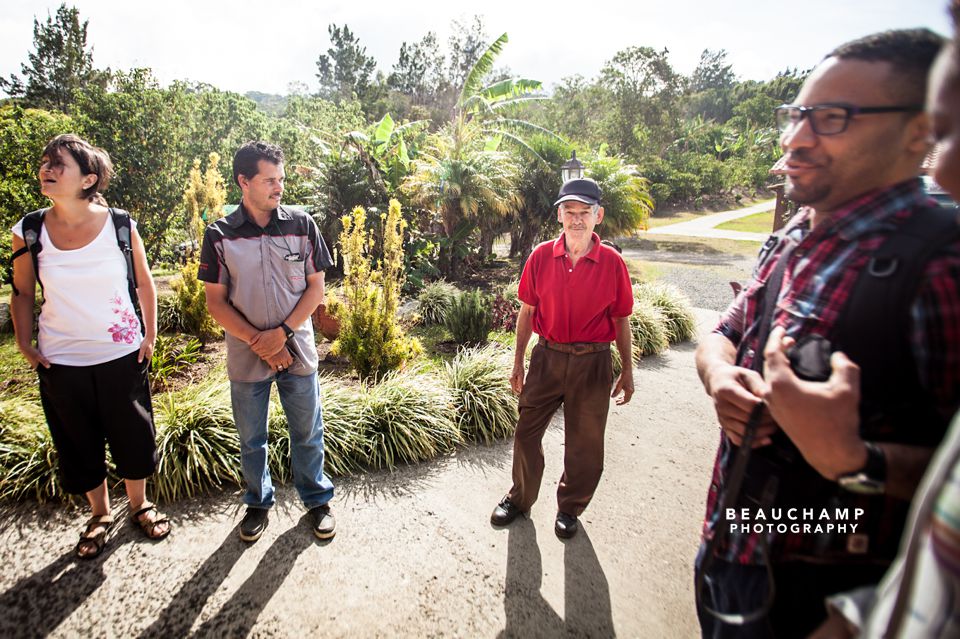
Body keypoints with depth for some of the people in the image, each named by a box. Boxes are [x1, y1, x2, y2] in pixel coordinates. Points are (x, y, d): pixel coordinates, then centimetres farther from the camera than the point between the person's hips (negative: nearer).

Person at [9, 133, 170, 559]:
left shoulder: (120, 224, -10)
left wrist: (150, 333, 1)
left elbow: (144, 283, 2)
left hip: (123, 355, -1)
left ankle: (139, 504, 38)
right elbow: (22, 293, 7)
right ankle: (100, 514, 40)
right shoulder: (29, 231, -6)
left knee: (132, 435, 13)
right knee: (79, 444, 16)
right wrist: (25, 344, 0)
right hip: (61, 363, 1)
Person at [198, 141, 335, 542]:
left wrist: (283, 332, -13)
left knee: (307, 433, 12)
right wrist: (257, 341, -13)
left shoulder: (302, 225, -4)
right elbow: (215, 301, -3)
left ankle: (317, 499, 33)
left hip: (297, 352, 0)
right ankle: (258, 502, 39)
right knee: (251, 438, 16)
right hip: (246, 356, 0)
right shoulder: (219, 235, -5)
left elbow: (316, 287, -2)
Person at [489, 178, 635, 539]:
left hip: (592, 363, -1)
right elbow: (527, 311, 4)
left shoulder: (612, 263, -7)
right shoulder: (541, 257, -4)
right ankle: (520, 497, 37)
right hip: (547, 356, 1)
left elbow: (620, 320, 1)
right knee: (527, 431, 12)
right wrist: (518, 362, 6)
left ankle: (570, 508, 37)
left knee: (584, 443, 12)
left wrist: (627, 371, 5)